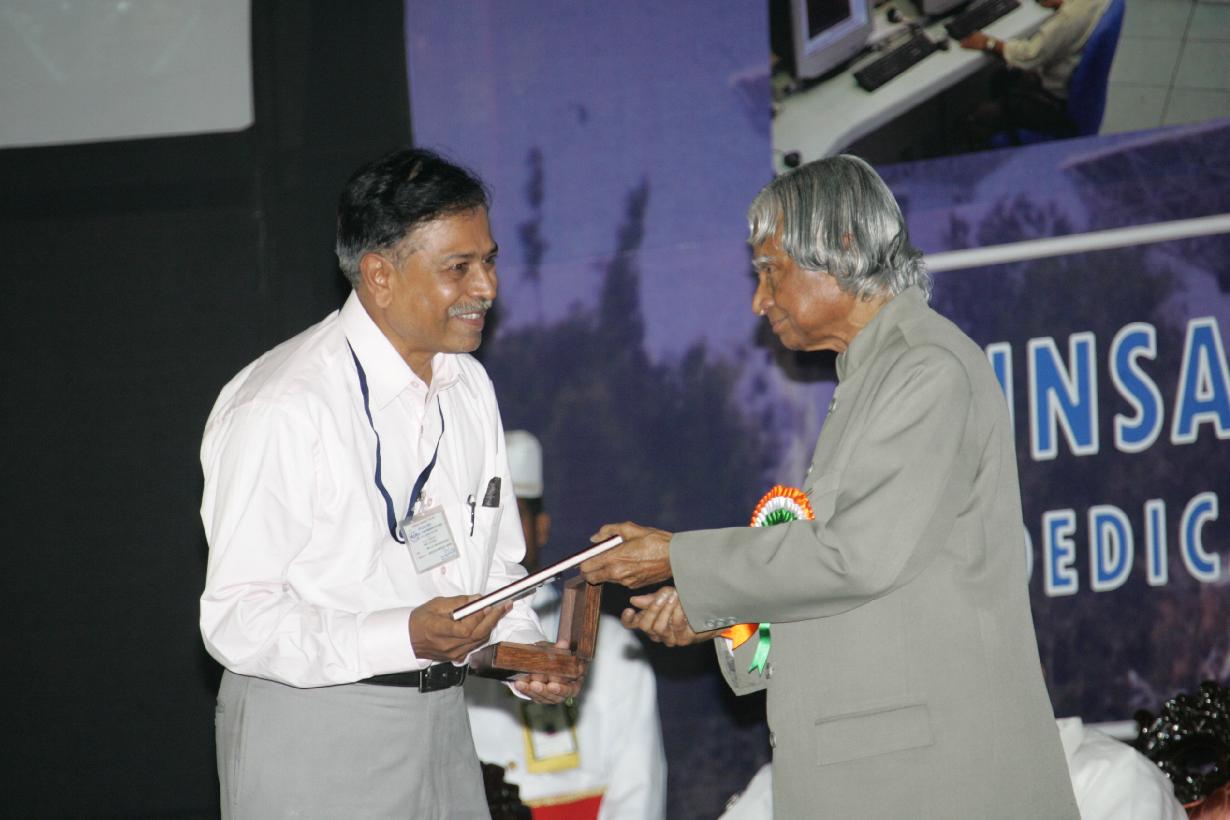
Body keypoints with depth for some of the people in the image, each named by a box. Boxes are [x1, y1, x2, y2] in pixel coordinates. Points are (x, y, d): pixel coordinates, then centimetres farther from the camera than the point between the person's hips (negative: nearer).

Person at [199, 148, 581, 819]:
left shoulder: (469, 387, 10)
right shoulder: (280, 409, -17)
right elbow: (235, 620, -19)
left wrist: (526, 649, -1)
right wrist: (405, 637, -29)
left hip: (441, 715, 7)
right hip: (311, 730, -7)